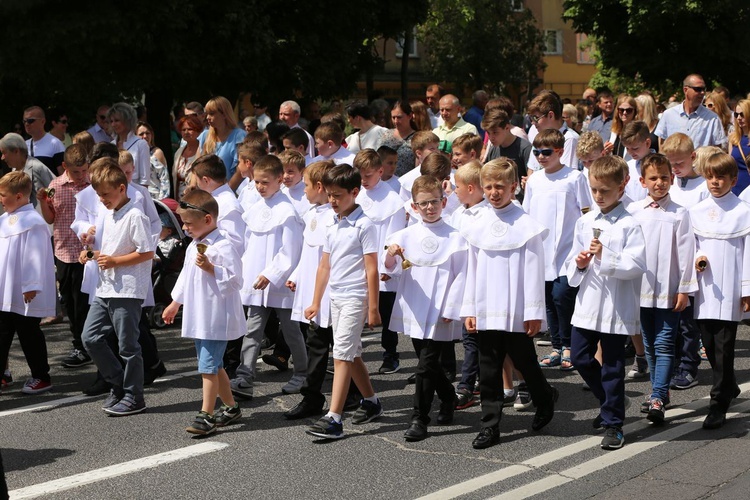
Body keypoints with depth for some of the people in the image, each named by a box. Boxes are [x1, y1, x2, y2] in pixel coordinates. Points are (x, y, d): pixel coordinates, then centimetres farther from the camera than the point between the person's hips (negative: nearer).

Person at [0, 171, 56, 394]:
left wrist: (31, 287, -20)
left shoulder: (32, 222, -17)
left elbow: (34, 256, -19)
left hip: (25, 294, -8)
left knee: (29, 334, 3)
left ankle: (41, 377, 16)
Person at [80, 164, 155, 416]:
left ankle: (133, 397, 12)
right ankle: (118, 385, 19)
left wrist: (114, 261, -19)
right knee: (90, 337, 6)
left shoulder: (135, 216, -15)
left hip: (128, 291, -9)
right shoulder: (109, 214, 13)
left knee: (127, 345, 0)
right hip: (106, 289, 9)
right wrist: (93, 253, 7)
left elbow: (147, 253, -18)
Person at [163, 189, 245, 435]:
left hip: (216, 319, -9)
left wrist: (211, 268, -29)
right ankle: (231, 406, 29)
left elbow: (235, 281, -21)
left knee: (208, 366, -9)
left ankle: (206, 415, -5)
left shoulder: (223, 247, -17)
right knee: (213, 366, 17)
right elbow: (186, 276, 25)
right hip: (199, 318, 10)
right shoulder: (194, 246, 12)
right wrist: (175, 304, 31)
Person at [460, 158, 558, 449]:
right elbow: (472, 270, 10)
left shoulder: (526, 225, -7)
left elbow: (534, 270, -7)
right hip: (486, 311, 4)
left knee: (524, 360, 8)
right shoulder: (477, 225, 6)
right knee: (489, 368, 6)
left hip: (516, 312, -4)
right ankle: (490, 425, 11)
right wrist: (469, 309, 8)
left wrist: (534, 312, -9)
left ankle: (545, 398, 37)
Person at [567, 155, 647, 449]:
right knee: (580, 358, 10)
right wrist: (578, 263, -9)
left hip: (616, 306, -6)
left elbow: (637, 265, -17)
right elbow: (572, 261, 13)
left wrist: (605, 257, -25)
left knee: (612, 367, 1)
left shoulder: (629, 225, -9)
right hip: (587, 303, 6)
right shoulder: (584, 222, 8)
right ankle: (610, 404, 32)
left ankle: (614, 424, 12)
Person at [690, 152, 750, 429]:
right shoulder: (697, 212, 8)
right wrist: (696, 259, -8)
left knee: (723, 347, -5)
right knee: (709, 343, 10)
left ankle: (718, 405, -3)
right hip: (705, 289, 4)